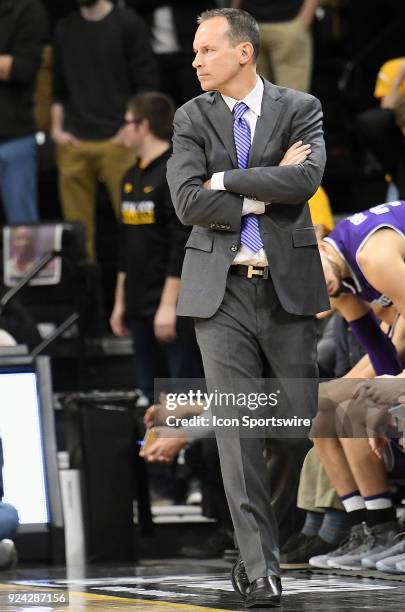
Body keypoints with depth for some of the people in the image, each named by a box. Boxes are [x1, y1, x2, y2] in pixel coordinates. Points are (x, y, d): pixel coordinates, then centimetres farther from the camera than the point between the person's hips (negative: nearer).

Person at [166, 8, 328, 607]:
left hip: (289, 286, -1)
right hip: (222, 289, 1)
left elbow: (305, 179, -15)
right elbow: (189, 203, -6)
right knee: (237, 430, -5)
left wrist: (226, 181, -10)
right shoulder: (192, 118, 8)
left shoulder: (300, 109, 4)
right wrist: (265, 192, -8)